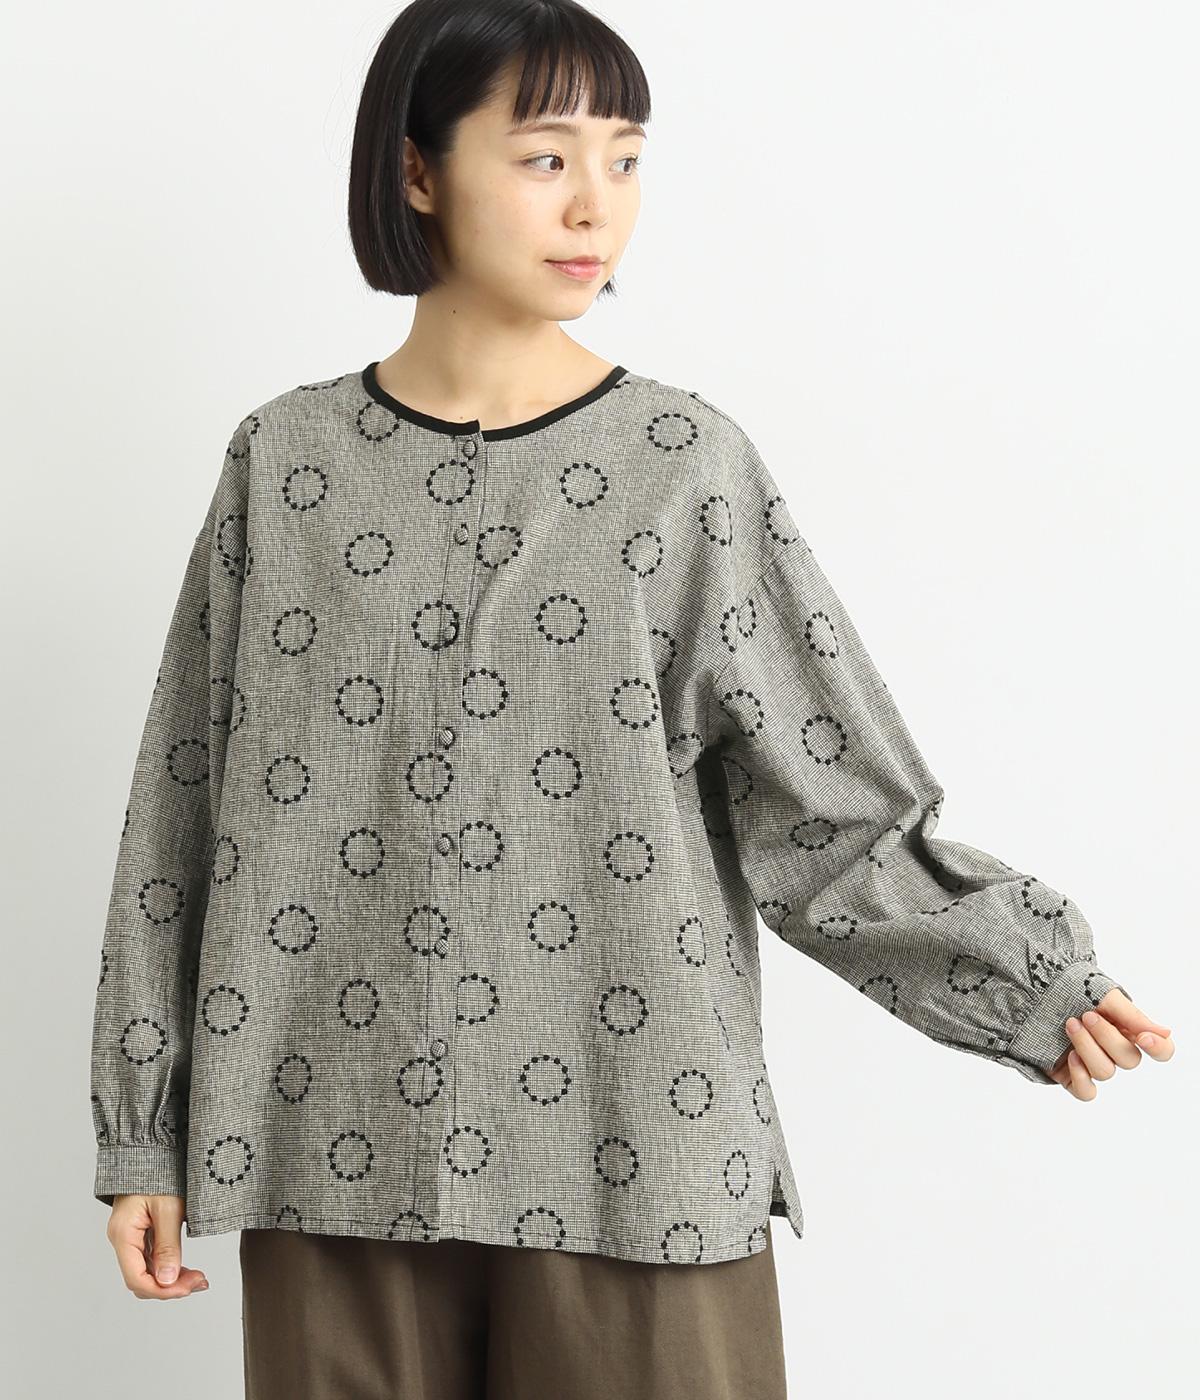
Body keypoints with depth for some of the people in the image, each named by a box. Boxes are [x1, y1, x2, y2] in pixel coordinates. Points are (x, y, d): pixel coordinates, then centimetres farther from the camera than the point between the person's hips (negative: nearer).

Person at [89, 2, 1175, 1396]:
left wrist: (1031, 977, -14)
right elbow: (186, 814, 6)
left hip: (629, 1162, -1)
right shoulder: (286, 461, 3)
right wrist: (145, 1136, 6)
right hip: (339, 1156, 1)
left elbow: (827, 807, -2)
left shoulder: (686, 464, 0)